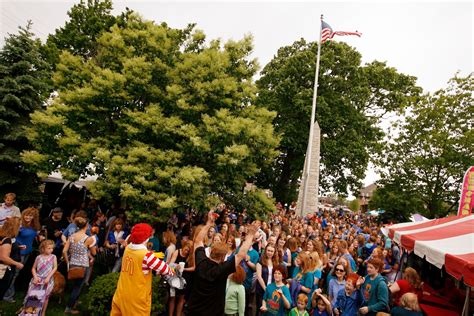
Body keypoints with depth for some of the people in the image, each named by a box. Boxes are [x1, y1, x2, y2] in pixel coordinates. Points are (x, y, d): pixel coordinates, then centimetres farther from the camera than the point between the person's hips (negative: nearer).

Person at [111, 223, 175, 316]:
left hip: (121, 294, 6)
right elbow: (163, 269, -14)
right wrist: (172, 272, 6)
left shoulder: (127, 248, -3)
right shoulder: (146, 255, -22)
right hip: (137, 299, -6)